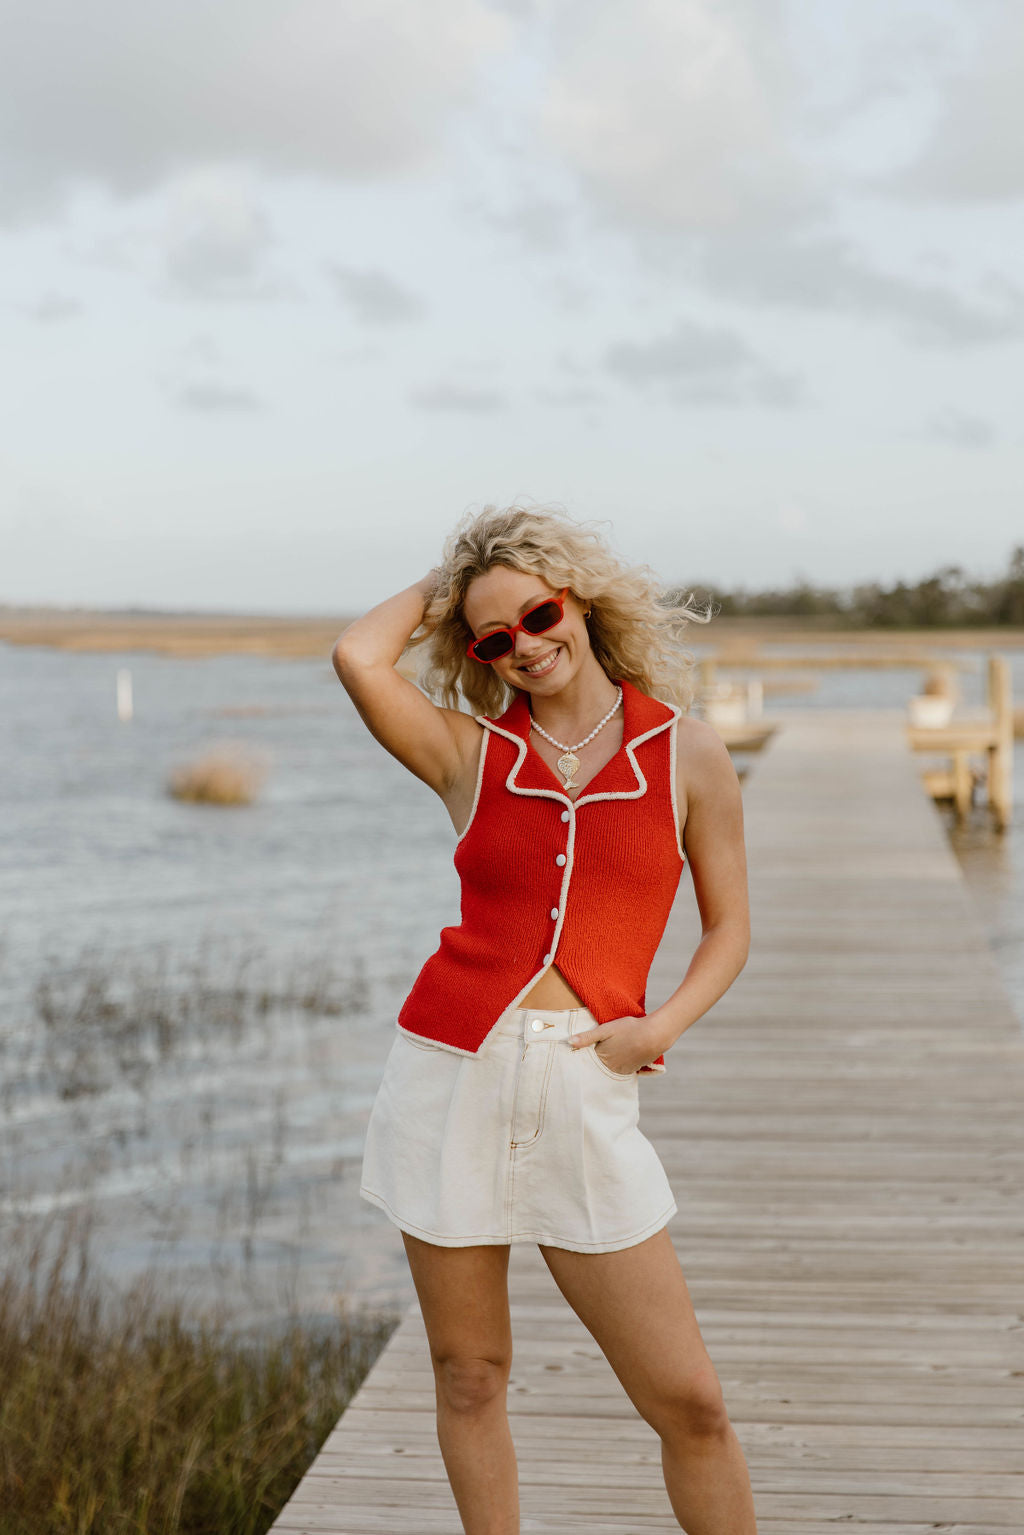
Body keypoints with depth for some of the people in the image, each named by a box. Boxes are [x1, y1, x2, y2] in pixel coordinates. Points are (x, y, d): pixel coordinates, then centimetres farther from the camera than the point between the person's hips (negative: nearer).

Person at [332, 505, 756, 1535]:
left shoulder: (688, 754, 5)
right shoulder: (471, 752, 5)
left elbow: (728, 928, 12)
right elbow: (358, 657, -12)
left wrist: (661, 1027, -6)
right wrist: (439, 593, 6)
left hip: (585, 1092, -1)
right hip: (452, 1071, 1)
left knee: (688, 1402, -1)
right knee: (469, 1376, 9)